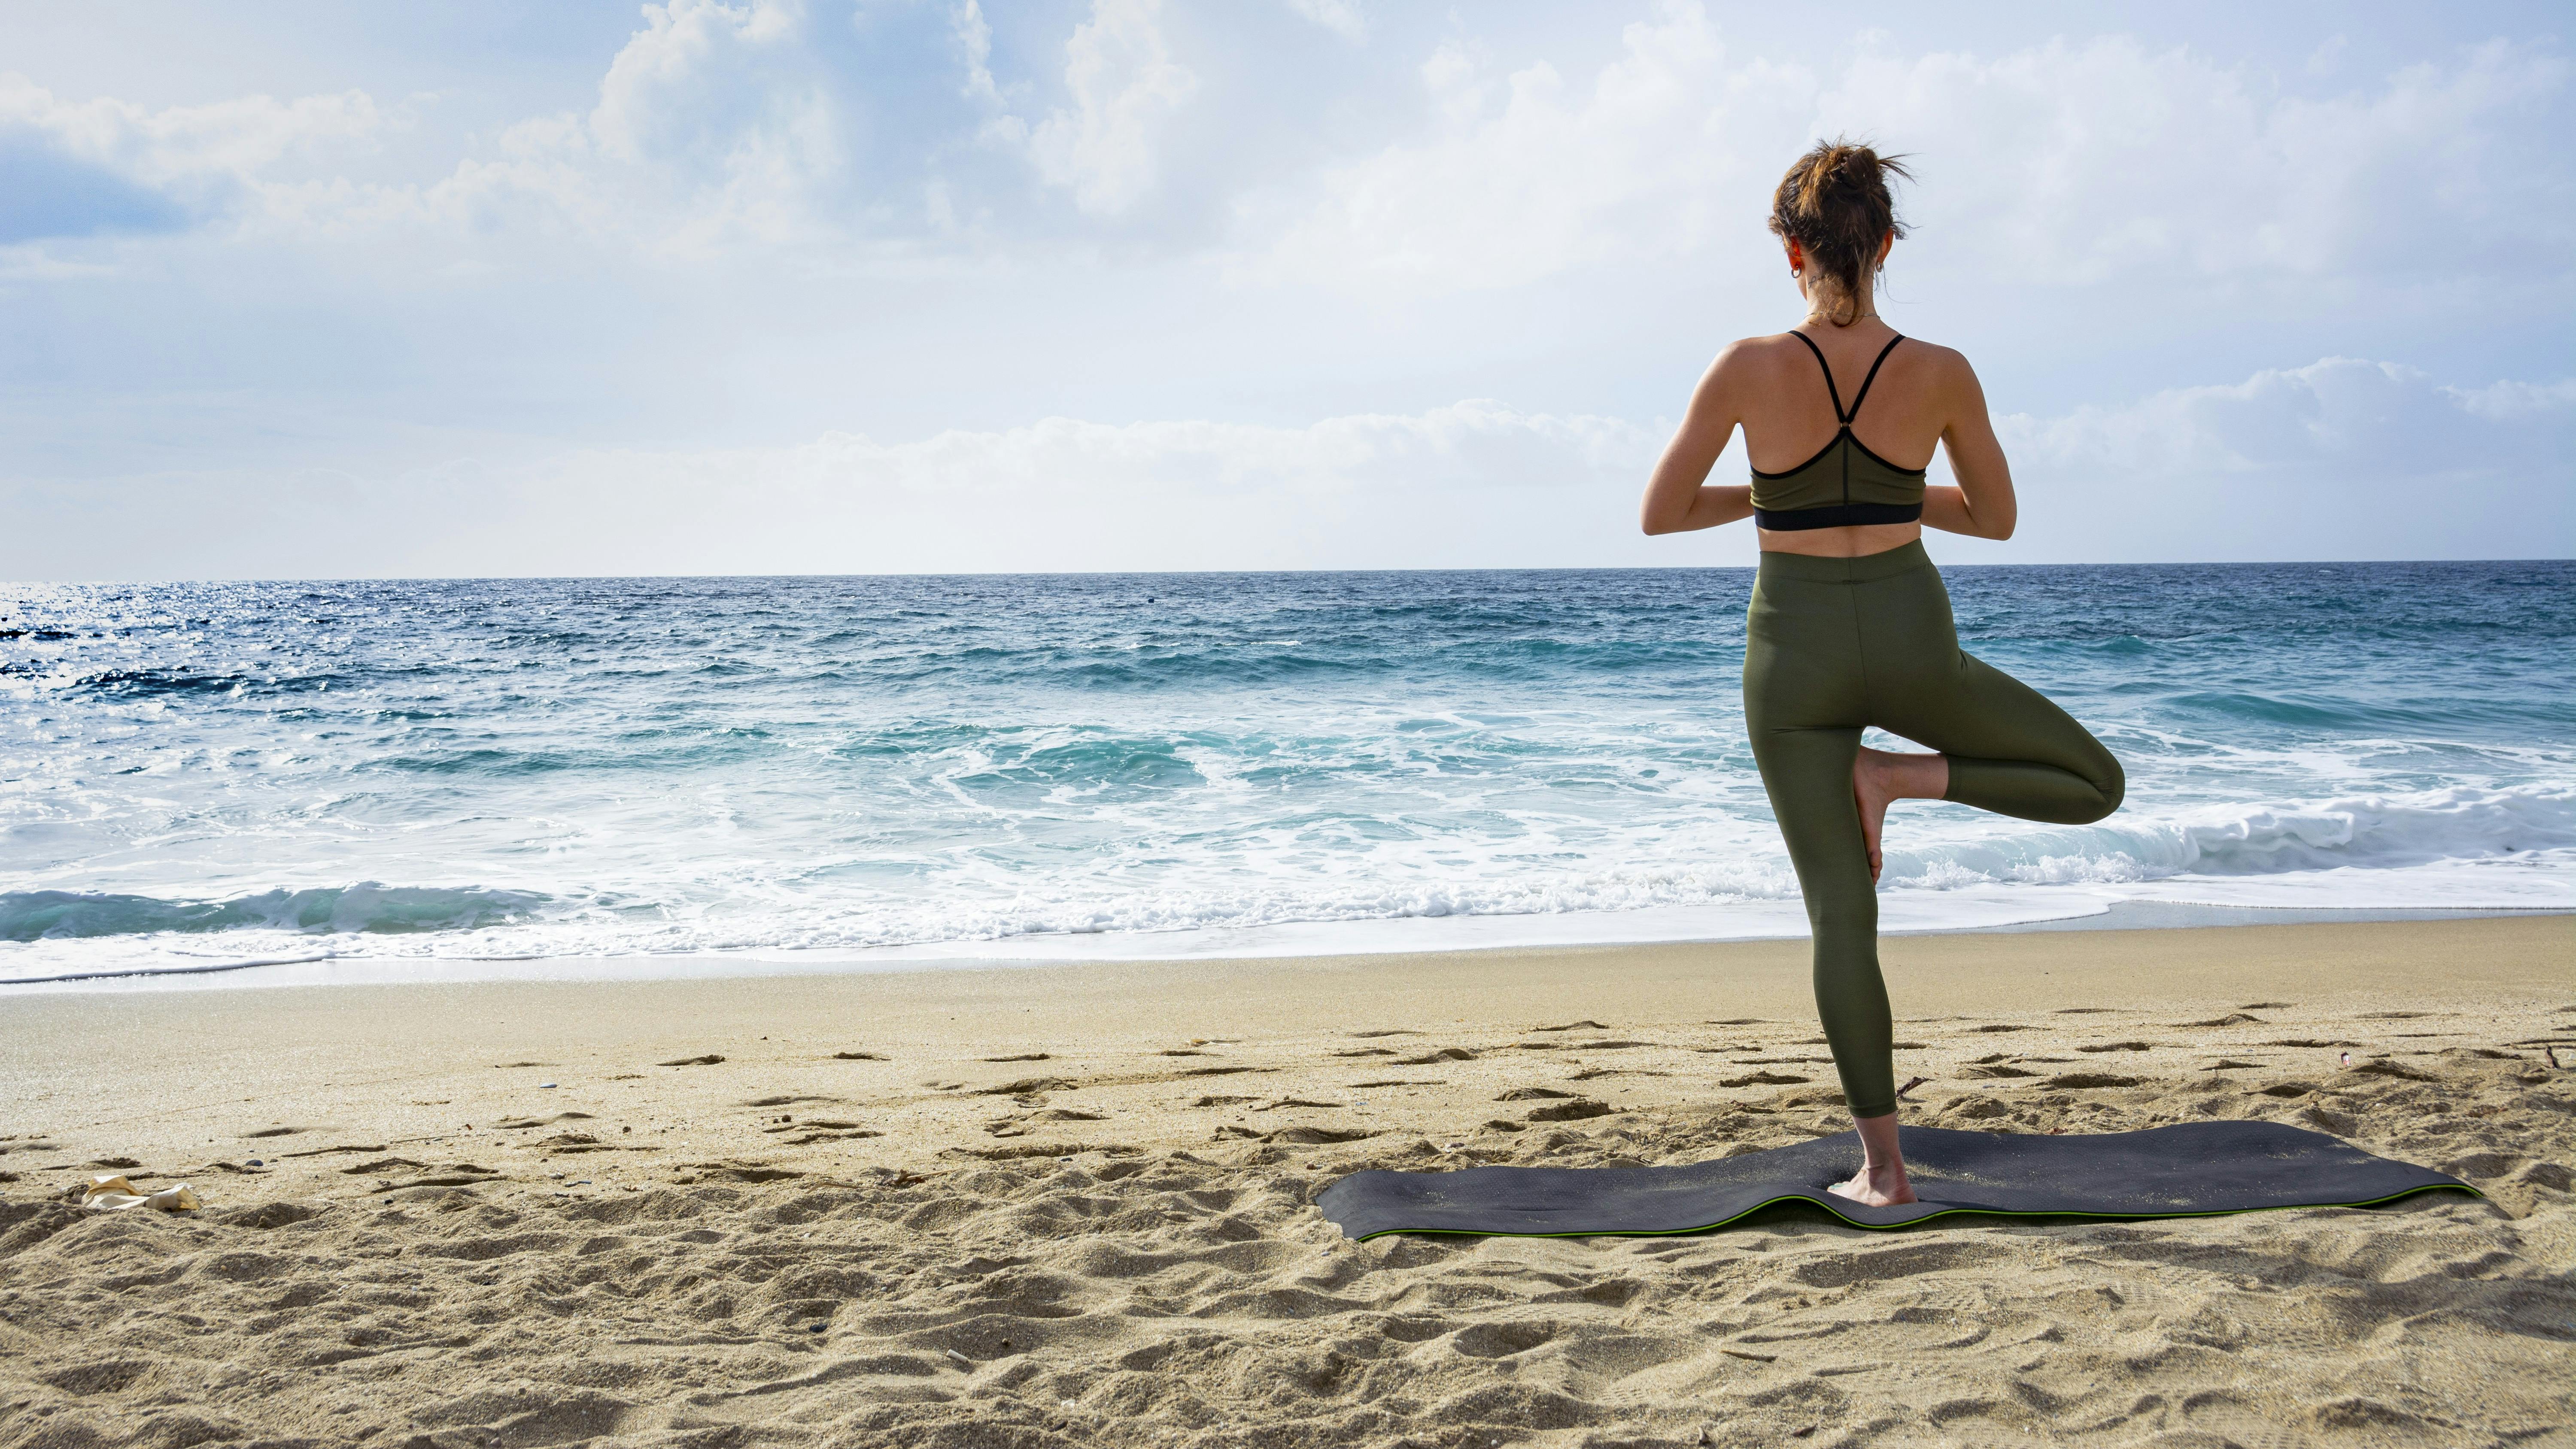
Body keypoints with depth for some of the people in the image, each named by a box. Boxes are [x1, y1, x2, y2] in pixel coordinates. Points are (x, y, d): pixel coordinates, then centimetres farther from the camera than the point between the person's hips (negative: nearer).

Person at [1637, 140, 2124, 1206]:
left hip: (1796, 657, 1)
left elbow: (1660, 514, -4)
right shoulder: (1943, 374, -7)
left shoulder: (1749, 367, -11)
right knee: (2096, 785, 20)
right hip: (1911, 645, -1)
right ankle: (1906, 777, -2)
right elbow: (1997, 518, 7)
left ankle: (1882, 1163, 6)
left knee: (1842, 915, 7)